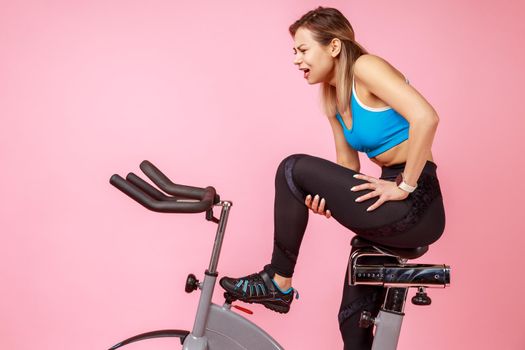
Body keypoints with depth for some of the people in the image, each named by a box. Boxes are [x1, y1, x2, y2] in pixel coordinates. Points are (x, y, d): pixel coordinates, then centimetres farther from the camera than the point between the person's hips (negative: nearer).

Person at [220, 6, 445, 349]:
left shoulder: (364, 67, -12)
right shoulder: (334, 97, 14)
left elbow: (425, 118, -25)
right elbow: (348, 165, 12)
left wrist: (404, 186, -21)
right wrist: (328, 199, -7)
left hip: (416, 205, -9)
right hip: (392, 211, 9)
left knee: (295, 169, -12)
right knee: (355, 316, 14)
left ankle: (279, 282, 2)